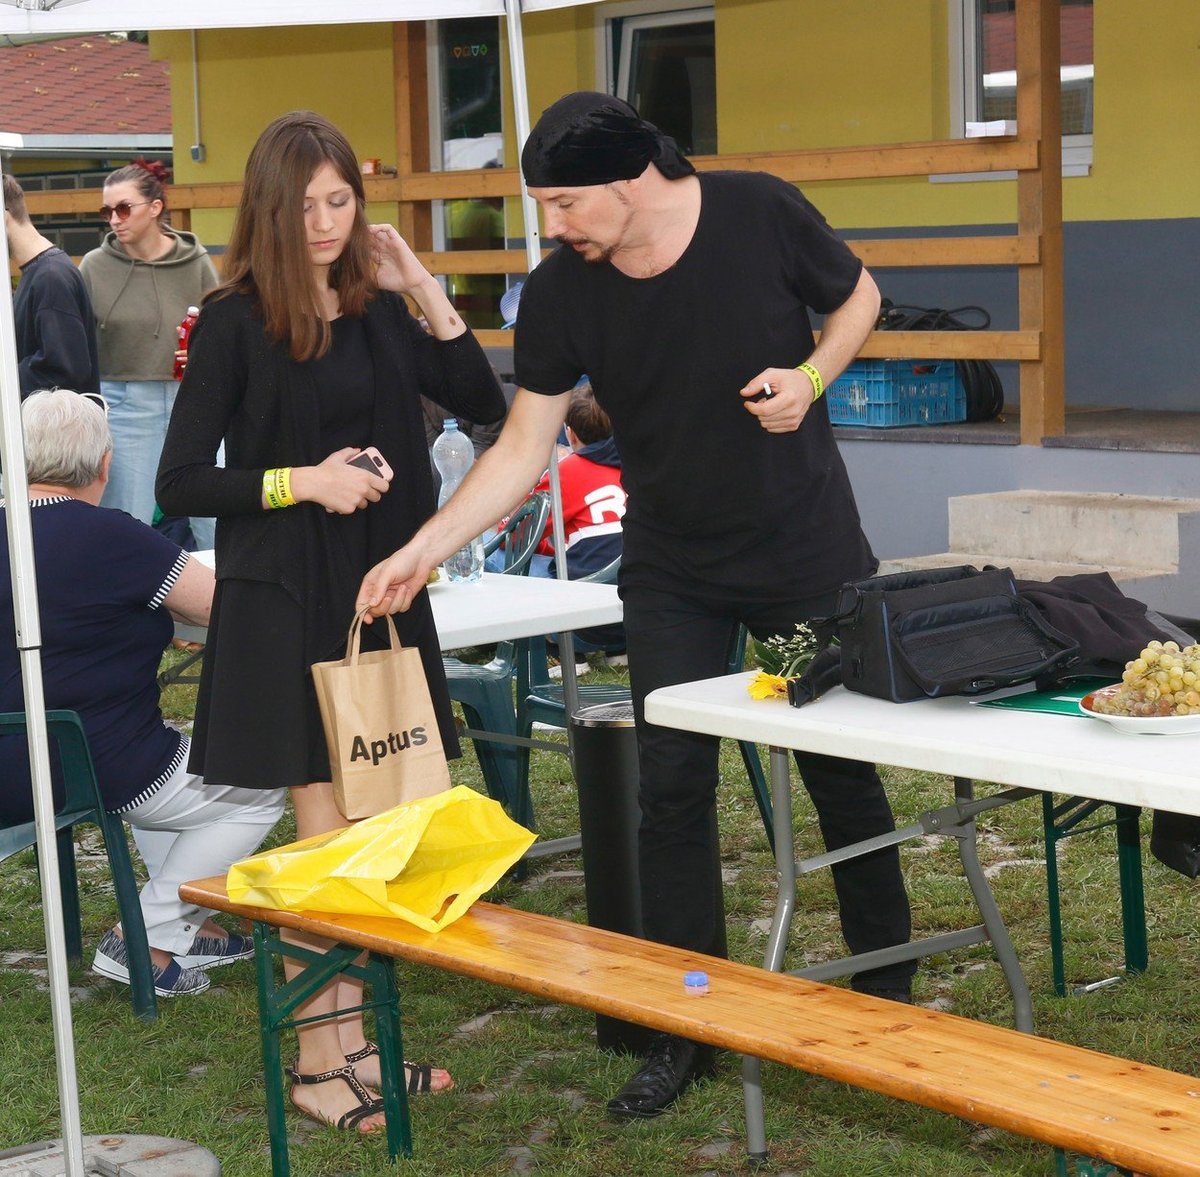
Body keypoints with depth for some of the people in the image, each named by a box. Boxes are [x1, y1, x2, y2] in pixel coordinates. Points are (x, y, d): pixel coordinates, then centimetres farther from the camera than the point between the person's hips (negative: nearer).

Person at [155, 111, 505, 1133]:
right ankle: (321, 1060, 5)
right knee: (326, 828, -5)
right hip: (284, 601, -5)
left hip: (379, 586, 6)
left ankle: (353, 1039, 19)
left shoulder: (377, 310, 8)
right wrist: (302, 482, -19)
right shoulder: (234, 323, -8)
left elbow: (481, 400, 5)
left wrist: (420, 286, -3)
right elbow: (180, 483, -8)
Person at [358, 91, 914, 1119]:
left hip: (810, 552, -1)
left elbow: (858, 299, 1)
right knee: (672, 788, -2)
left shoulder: (760, 214, -17)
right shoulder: (559, 296, -11)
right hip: (673, 573, 2)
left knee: (844, 769, 7)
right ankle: (688, 1033, 10)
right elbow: (523, 447, -7)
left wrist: (809, 378, -18)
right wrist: (422, 551, -17)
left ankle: (887, 992, 26)